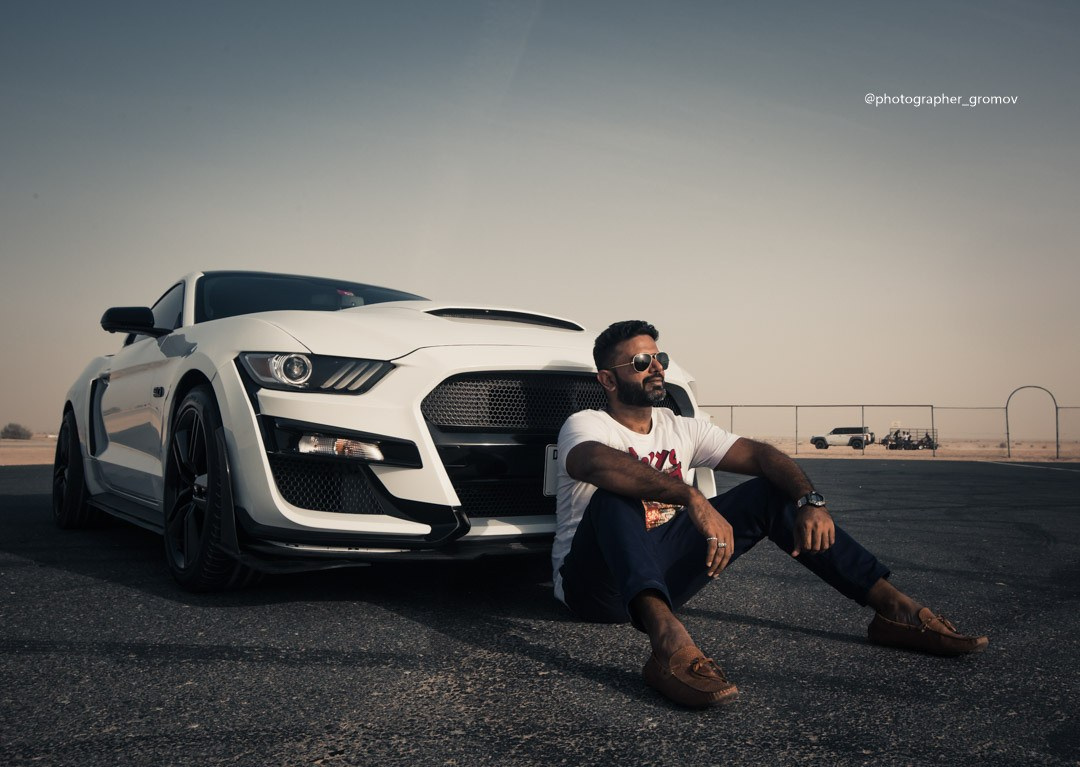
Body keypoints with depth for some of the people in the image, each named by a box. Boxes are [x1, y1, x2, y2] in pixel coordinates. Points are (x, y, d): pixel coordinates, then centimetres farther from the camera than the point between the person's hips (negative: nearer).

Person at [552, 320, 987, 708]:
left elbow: (759, 455, -2)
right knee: (617, 492, -36)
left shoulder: (679, 429, 9)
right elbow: (595, 463, -36)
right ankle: (667, 638, -57)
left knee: (771, 491, -5)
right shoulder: (585, 425, -10)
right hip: (595, 587, -5)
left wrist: (810, 500, -22)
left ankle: (894, 608, -11)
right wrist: (692, 498, -46)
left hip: (661, 574, 6)